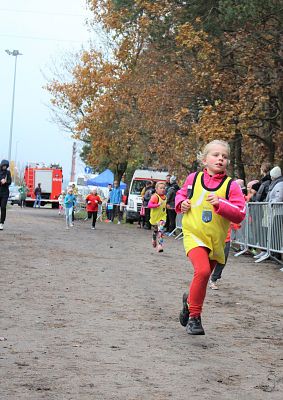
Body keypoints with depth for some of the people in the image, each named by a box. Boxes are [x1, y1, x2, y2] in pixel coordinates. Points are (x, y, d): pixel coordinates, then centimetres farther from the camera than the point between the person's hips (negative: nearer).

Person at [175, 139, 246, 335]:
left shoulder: (231, 185, -5)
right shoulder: (194, 178, 1)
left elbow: (240, 214, -12)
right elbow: (181, 194, 20)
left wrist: (220, 204, -25)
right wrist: (181, 203, -1)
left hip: (216, 239, 2)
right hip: (193, 234, -2)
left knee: (203, 278, 13)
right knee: (202, 270, -24)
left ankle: (190, 300, 46)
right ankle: (194, 316, -10)